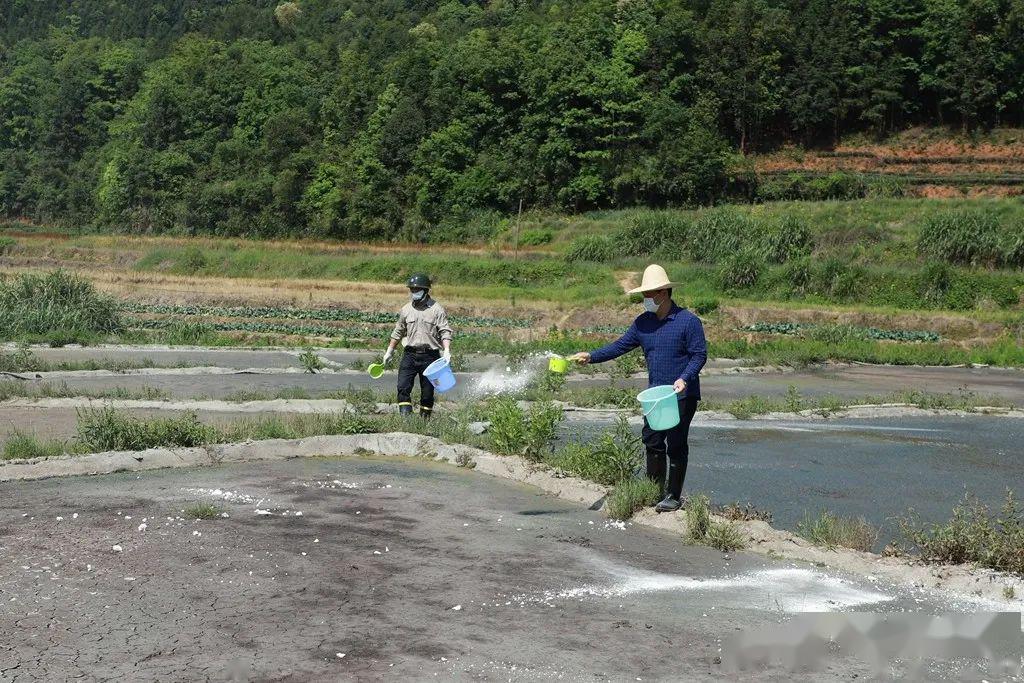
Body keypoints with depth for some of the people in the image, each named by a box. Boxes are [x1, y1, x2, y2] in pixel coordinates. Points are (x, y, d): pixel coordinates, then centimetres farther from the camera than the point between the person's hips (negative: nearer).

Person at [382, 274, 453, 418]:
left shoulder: (436, 309, -2)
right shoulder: (406, 309, 11)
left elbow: (445, 331, -7)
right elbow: (398, 332, 22)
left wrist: (446, 351, -21)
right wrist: (389, 351, 24)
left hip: (429, 356, -3)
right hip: (410, 353, 3)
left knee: (427, 391, 3)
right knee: (403, 387, -12)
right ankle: (405, 416, -13)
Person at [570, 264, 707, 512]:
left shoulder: (688, 321, -10)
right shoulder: (643, 323, 8)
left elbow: (699, 355, -10)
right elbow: (620, 346, 7)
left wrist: (684, 379, -25)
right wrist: (591, 356, -5)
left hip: (683, 395, -6)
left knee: (676, 445, -1)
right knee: (652, 440, 9)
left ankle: (674, 496, 9)